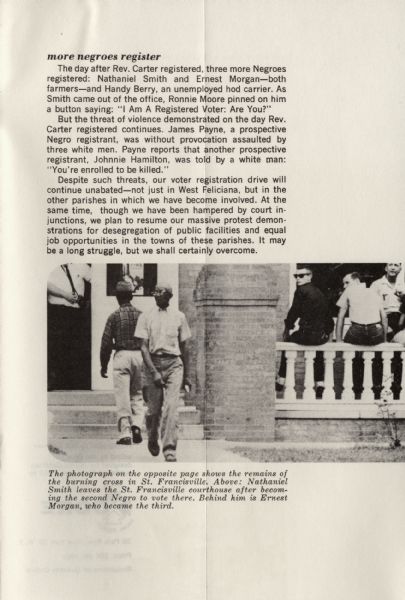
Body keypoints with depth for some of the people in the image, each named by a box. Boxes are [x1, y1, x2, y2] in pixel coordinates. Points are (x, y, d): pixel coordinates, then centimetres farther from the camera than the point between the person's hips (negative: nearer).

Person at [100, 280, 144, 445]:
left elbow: (106, 343, -2)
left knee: (122, 397, 1)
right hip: (139, 355, 3)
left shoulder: (114, 316, -2)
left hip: (121, 356, -3)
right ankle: (136, 425, -3)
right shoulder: (141, 315, 5)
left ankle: (125, 433, 1)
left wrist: (103, 365, 7)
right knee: (137, 395, 15)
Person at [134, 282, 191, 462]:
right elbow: (144, 347, -3)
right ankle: (152, 440, 33)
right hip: (153, 363, 0)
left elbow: (184, 347, 14)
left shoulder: (179, 317, 9)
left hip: (174, 363, 0)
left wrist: (187, 375, 13)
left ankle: (169, 449, -11)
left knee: (171, 407, -13)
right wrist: (154, 372, -14)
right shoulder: (146, 316, 3)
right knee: (154, 409, 6)